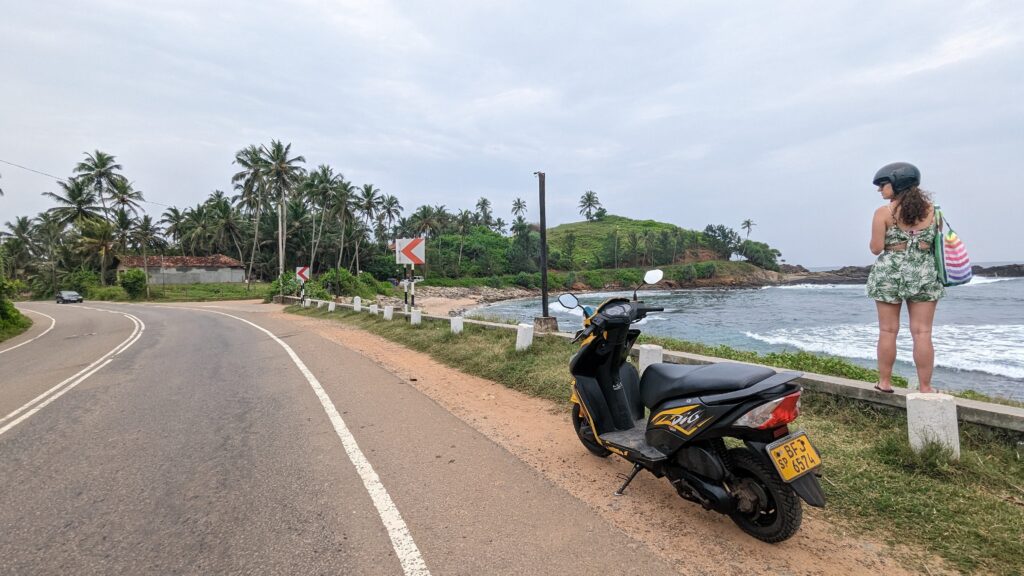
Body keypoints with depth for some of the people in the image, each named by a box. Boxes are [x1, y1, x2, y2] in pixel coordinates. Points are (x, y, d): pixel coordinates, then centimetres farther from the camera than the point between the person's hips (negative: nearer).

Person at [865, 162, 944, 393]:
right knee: (922, 332, 3)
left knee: (888, 330, 5)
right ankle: (925, 387, 6)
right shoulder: (930, 208, 6)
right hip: (924, 273, 3)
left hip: (889, 273, -3)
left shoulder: (884, 212, -6)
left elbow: (876, 249, -8)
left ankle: (885, 382, 12)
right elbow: (936, 240, 12)